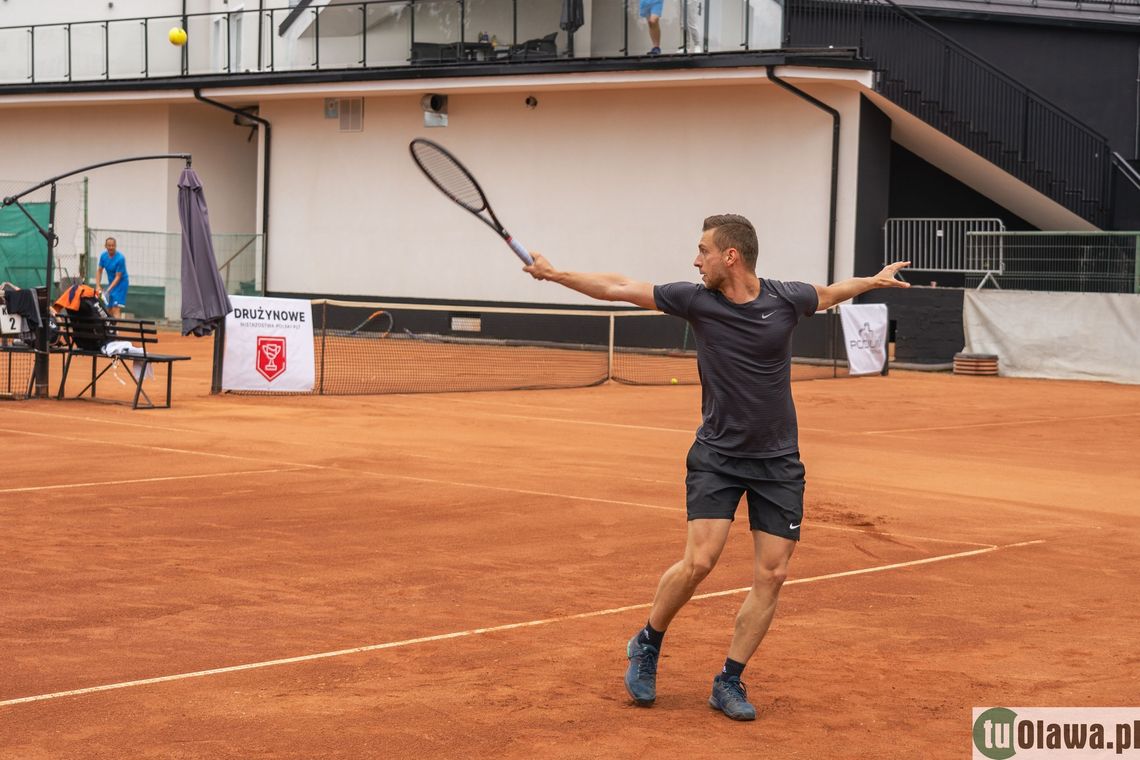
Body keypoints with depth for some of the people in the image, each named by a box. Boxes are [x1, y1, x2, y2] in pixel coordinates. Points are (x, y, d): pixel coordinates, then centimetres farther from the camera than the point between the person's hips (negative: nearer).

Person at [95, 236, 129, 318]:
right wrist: (97, 286, -5)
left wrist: (109, 289, -26)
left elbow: (118, 277, -20)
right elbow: (100, 271, 5)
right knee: (109, 309, 8)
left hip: (121, 283, -7)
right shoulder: (103, 256, -2)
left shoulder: (120, 258, -21)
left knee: (116, 309, -19)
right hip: (110, 283, 7)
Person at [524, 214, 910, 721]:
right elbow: (619, 288, -1)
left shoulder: (785, 299, -7)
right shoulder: (696, 300, -7)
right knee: (698, 561, -15)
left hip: (777, 461, 1)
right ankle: (647, 644, 11)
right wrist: (555, 274, 0)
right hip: (716, 454, -1)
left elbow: (826, 294, 17)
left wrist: (874, 281, 16)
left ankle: (729, 682, 9)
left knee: (772, 574, -3)